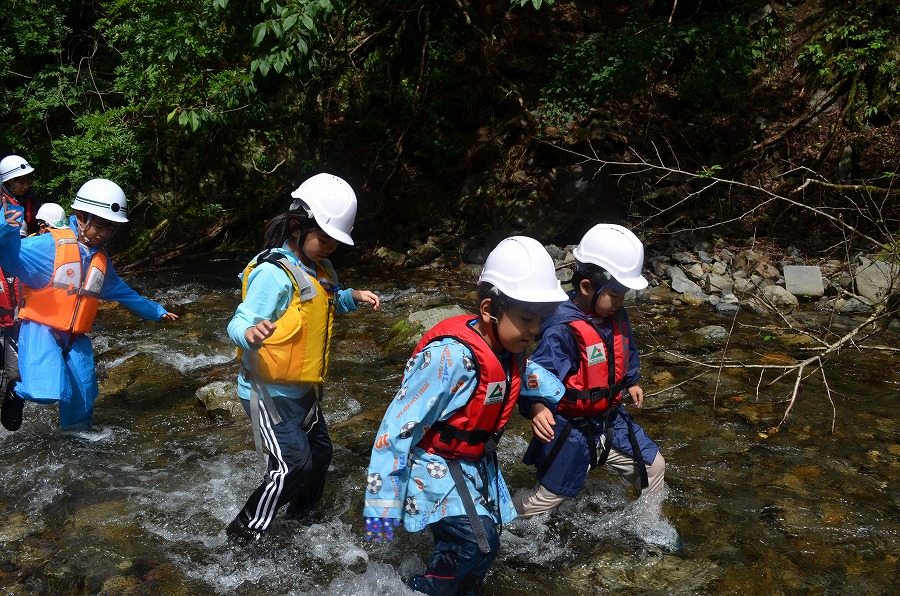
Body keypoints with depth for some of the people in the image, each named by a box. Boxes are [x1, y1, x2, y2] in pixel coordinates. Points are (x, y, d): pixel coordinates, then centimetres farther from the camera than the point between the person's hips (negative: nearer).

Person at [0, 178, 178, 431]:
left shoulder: (101, 259, 12)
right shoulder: (50, 245, -10)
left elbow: (122, 291, 27)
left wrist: (156, 311, 34)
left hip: (76, 338, 6)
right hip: (40, 328, -6)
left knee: (82, 400, 7)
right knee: (49, 390, -26)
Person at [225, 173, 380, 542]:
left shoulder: (319, 270, 6)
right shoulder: (273, 273, -24)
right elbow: (239, 324, -29)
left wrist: (353, 297, 5)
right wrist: (251, 333, -53)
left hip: (302, 388, 9)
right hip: (268, 390, -9)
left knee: (319, 451, 19)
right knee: (294, 463, -13)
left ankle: (302, 513, 44)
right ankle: (244, 532, 4)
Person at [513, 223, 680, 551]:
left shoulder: (616, 318, -2)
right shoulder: (562, 329, -29)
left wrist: (631, 382, 28)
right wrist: (536, 408, -50)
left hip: (610, 419, 8)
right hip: (570, 427, -8)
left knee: (653, 465, 18)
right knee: (547, 497, 5)